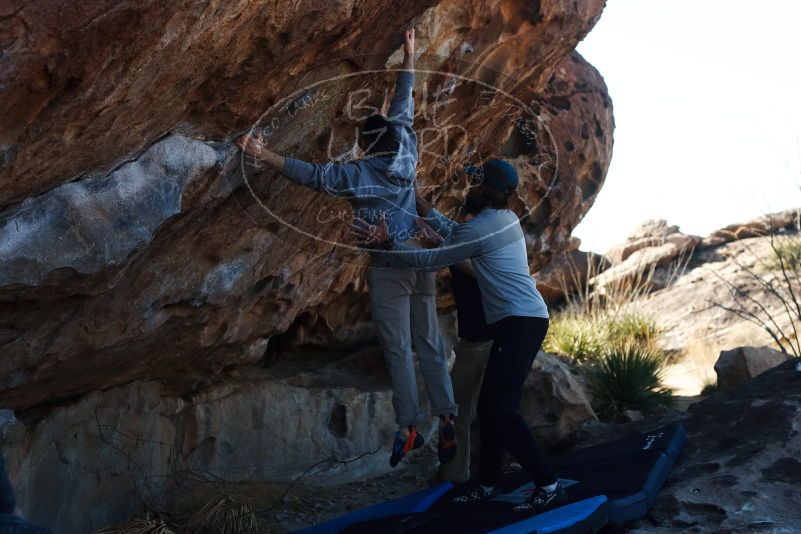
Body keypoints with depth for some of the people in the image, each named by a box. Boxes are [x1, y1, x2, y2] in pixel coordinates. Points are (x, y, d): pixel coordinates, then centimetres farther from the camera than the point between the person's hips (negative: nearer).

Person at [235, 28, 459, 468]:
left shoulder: (358, 173, -7)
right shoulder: (406, 156, 6)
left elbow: (311, 174, -12)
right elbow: (402, 110, 16)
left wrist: (263, 154, -12)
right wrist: (408, 56, 26)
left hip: (389, 263, -5)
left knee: (398, 348, -1)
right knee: (430, 342, 8)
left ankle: (409, 426, -1)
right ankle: (447, 418, 5)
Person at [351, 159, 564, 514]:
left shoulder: (479, 230, -14)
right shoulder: (504, 218, 14)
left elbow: (430, 260, -10)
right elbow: (453, 232, 25)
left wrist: (386, 245, -9)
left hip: (520, 322, -10)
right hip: (522, 320, 10)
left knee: (501, 408, -13)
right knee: (490, 405, 11)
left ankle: (548, 485, -10)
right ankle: (488, 483, 18)